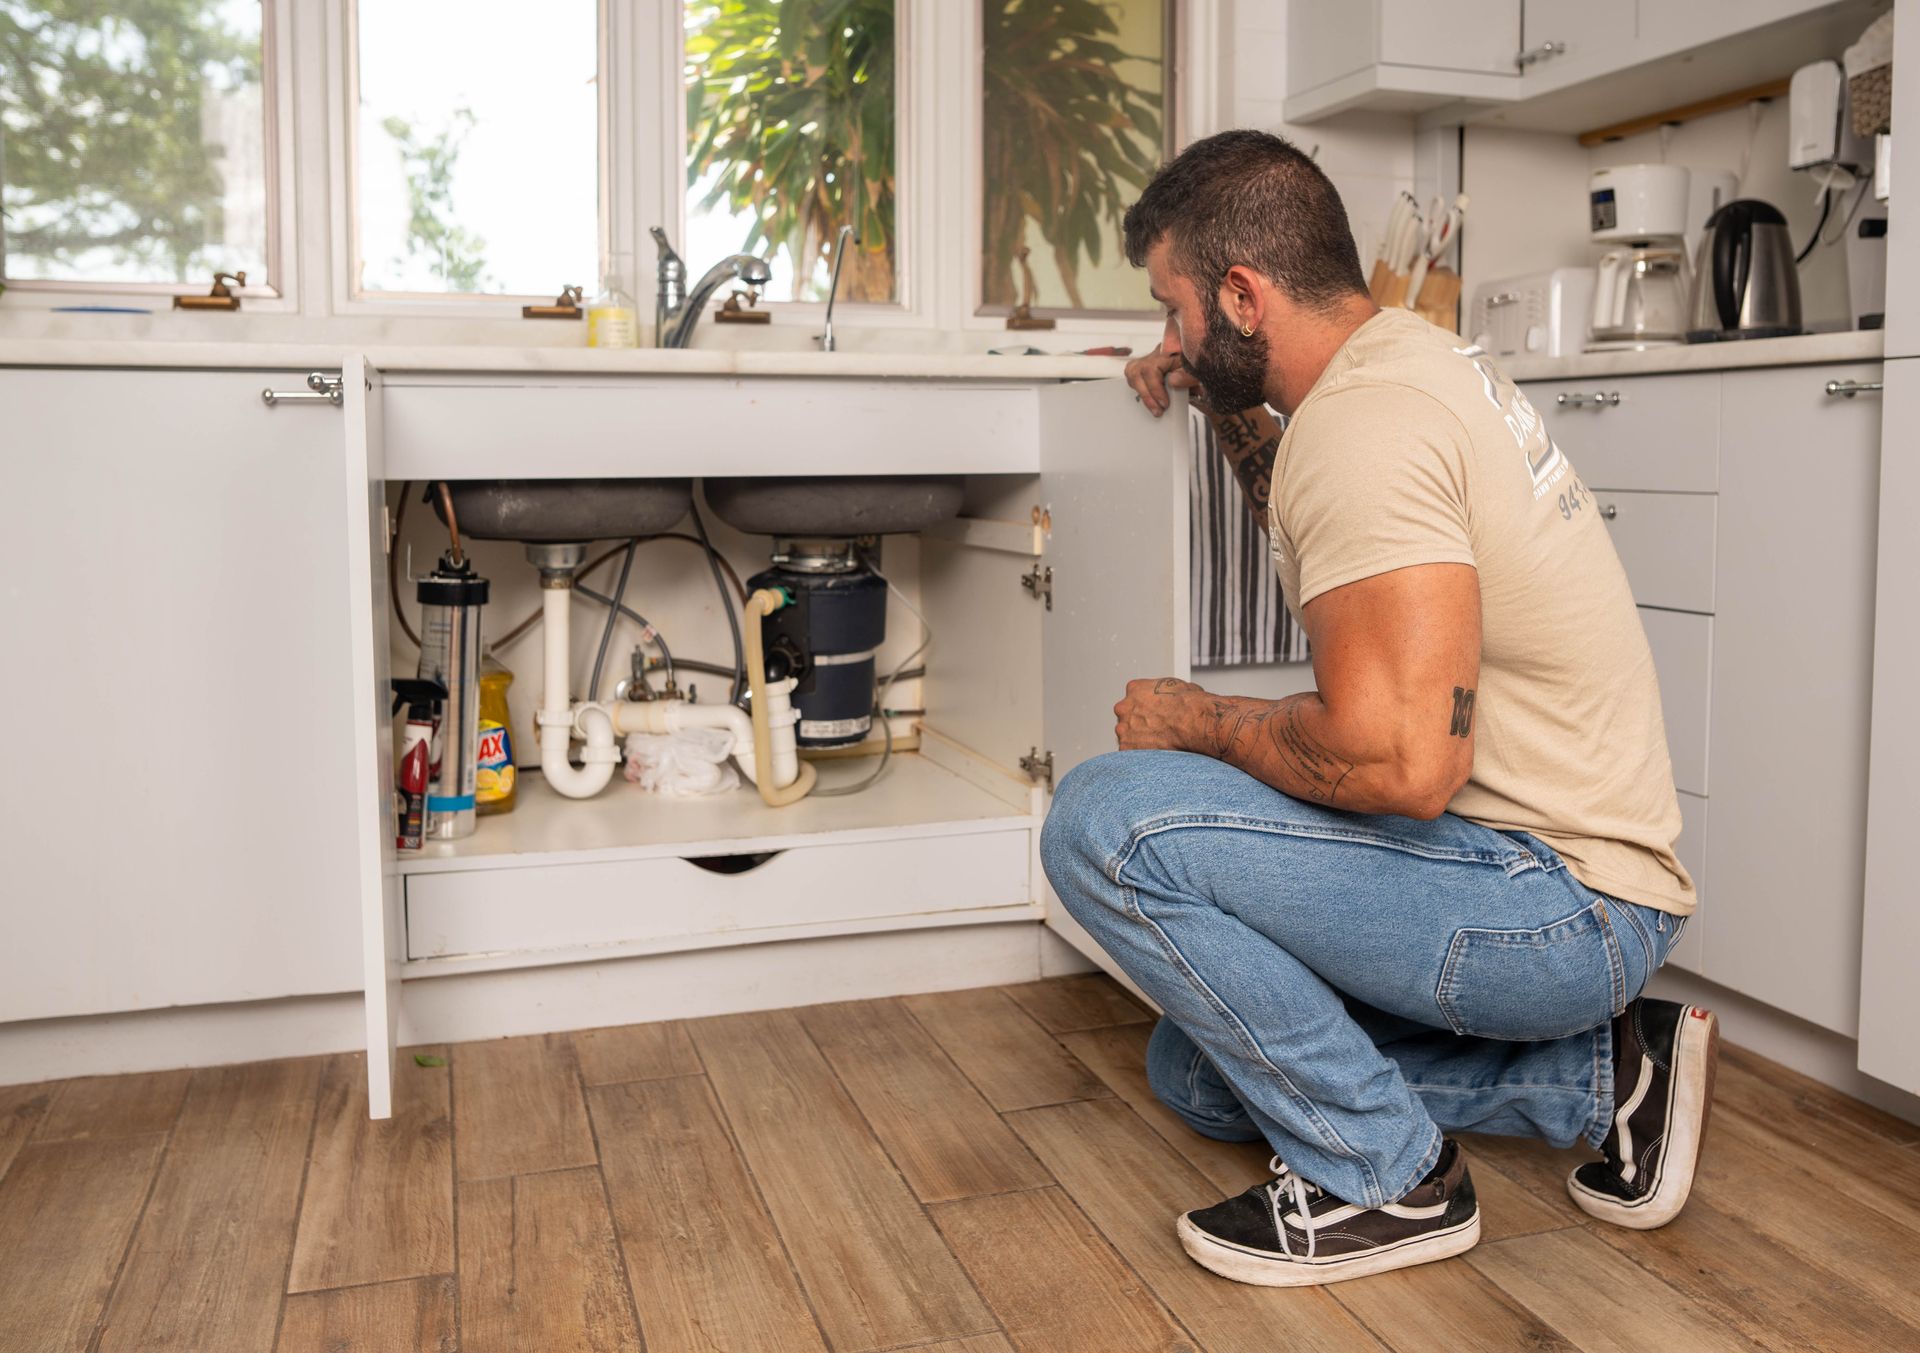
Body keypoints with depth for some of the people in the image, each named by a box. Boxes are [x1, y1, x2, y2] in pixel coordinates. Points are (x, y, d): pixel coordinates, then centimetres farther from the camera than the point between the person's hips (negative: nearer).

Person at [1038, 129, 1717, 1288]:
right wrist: (1235, 415, 18)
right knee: (1204, 1071, 18)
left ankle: (1383, 1174, -6)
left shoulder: (1361, 419, -23)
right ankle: (1598, 1072, 15)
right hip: (1579, 875, 10)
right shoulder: (1414, 353, 9)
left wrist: (1197, 720, -16)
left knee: (1108, 823, -23)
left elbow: (1397, 760, -33)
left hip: (1558, 903, -10)